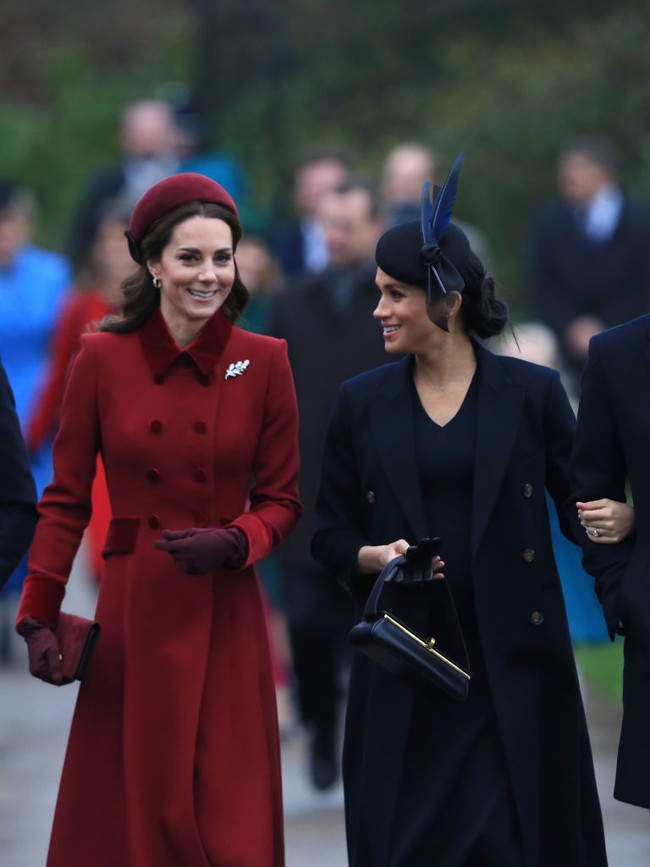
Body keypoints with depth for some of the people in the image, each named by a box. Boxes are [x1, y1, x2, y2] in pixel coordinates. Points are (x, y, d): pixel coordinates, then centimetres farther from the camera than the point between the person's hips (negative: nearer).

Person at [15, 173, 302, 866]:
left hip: (225, 622, 0)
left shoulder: (264, 362, 1)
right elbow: (66, 499, 3)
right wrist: (38, 616, -4)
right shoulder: (103, 358, 0)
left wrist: (234, 543, -14)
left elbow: (282, 500, 7)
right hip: (133, 618, 0)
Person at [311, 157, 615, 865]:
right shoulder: (361, 403, 7)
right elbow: (330, 535, 11)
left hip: (513, 665, -2)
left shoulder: (532, 393, 1)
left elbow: (580, 508, 0)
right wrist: (373, 556, -9)